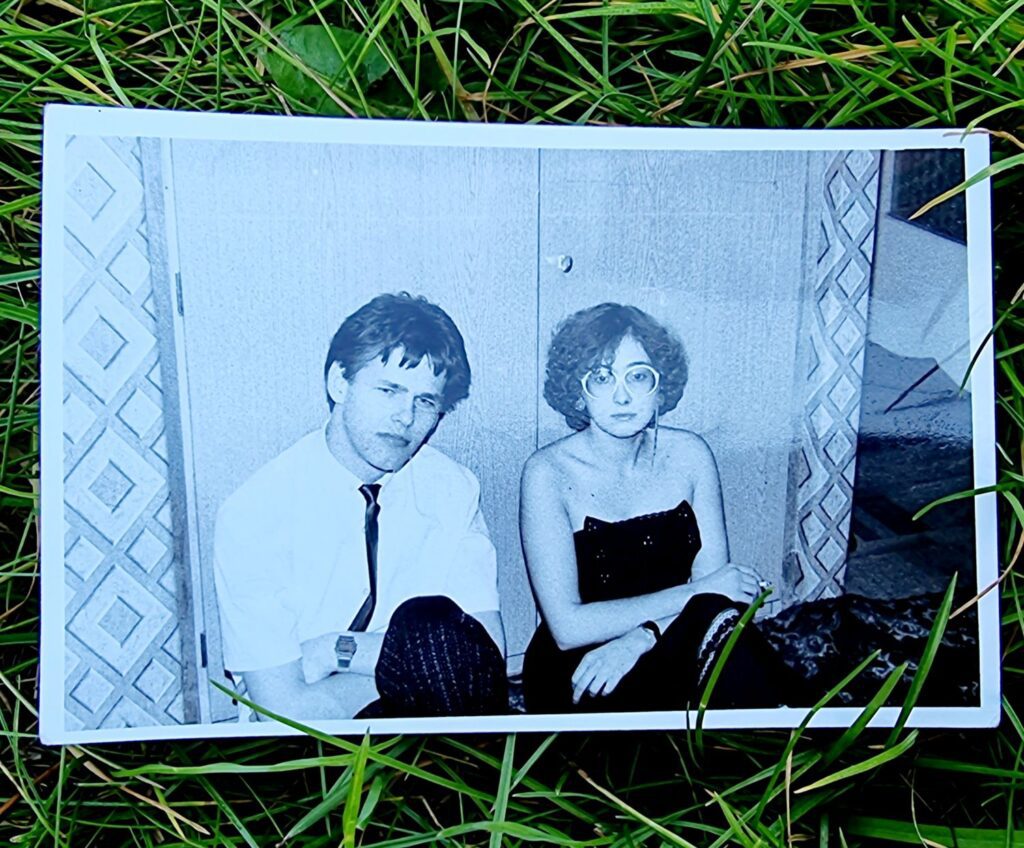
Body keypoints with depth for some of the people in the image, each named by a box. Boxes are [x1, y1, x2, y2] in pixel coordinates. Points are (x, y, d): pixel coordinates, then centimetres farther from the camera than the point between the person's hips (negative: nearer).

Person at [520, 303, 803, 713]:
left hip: (669, 651, 4)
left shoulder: (690, 454, -3)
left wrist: (639, 639, -22)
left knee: (723, 624, -27)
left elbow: (715, 579, -5)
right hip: (576, 671, -4)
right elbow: (567, 626, -18)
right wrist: (696, 591, -18)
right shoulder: (548, 472, -15)